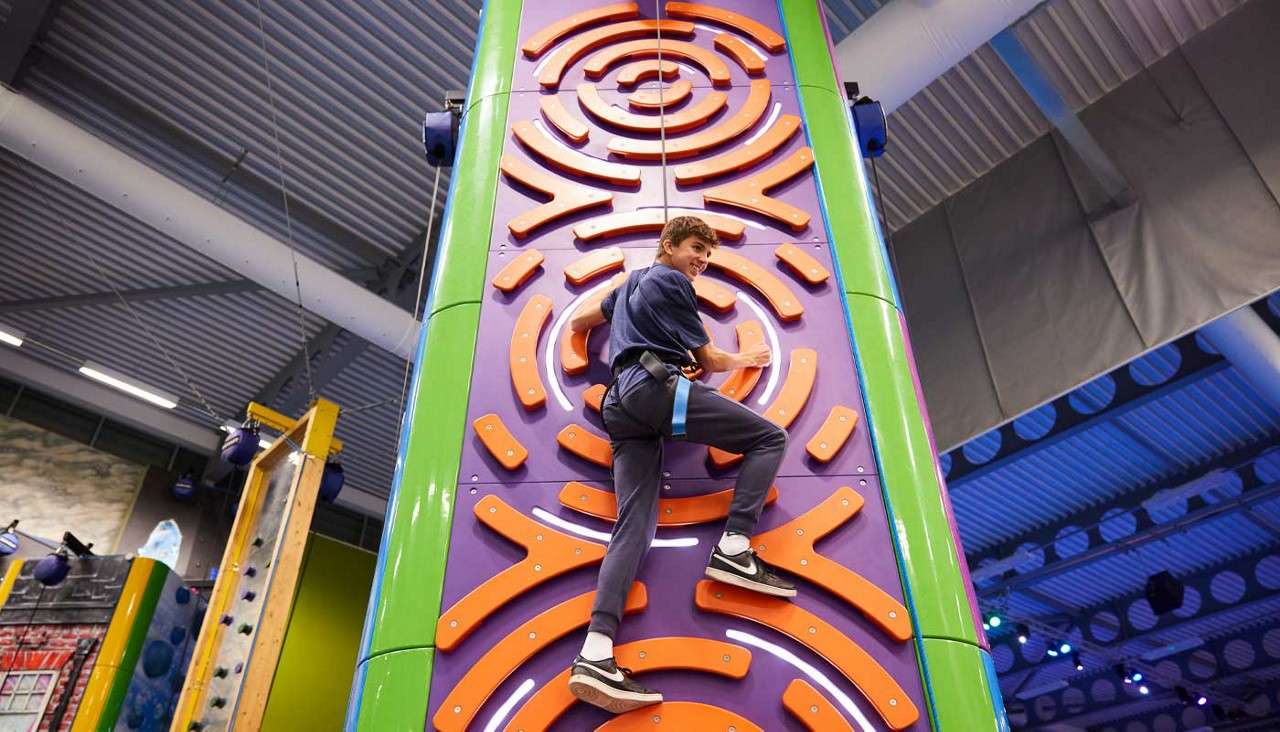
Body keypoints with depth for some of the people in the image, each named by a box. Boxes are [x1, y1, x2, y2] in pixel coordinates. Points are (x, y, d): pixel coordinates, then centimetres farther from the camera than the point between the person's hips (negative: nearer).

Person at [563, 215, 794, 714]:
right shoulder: (671, 282, 7)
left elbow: (578, 323, 44)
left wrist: (615, 317, 62)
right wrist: (748, 359, 27)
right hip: (658, 386, -8)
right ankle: (733, 549, -16)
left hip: (621, 403, 8)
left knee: (634, 523, -7)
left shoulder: (633, 282, 33)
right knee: (770, 438, -3)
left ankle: (595, 655, -22)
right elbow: (710, 360, 7)